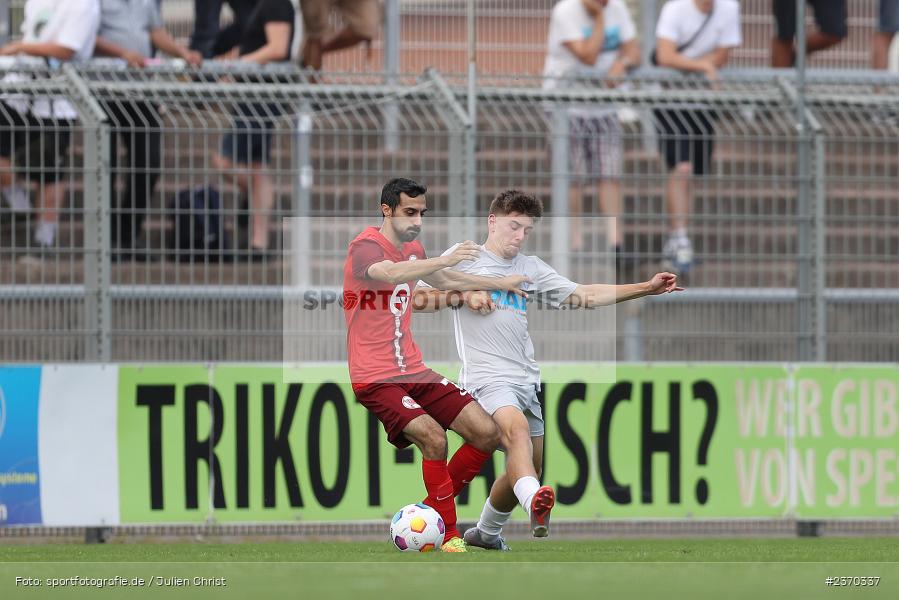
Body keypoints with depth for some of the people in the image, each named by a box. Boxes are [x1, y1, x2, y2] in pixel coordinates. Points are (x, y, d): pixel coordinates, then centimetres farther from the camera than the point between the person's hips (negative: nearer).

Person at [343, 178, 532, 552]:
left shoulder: (412, 249, 13)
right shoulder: (365, 247, -14)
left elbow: (443, 280, 34)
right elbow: (390, 274, -38)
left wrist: (498, 284, 35)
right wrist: (446, 259, -47)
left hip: (414, 371, 9)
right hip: (375, 378, -9)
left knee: (487, 433, -1)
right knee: (433, 438, -28)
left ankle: (429, 510, 13)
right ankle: (449, 534, -14)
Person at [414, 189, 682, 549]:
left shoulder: (531, 268, 18)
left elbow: (583, 295, 13)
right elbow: (418, 299, 2)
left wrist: (646, 288, 5)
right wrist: (464, 294, -12)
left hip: (527, 380, 7)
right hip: (488, 377, -7)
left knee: (530, 467, 12)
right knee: (516, 427, -34)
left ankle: (486, 532, 36)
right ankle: (535, 506, -60)